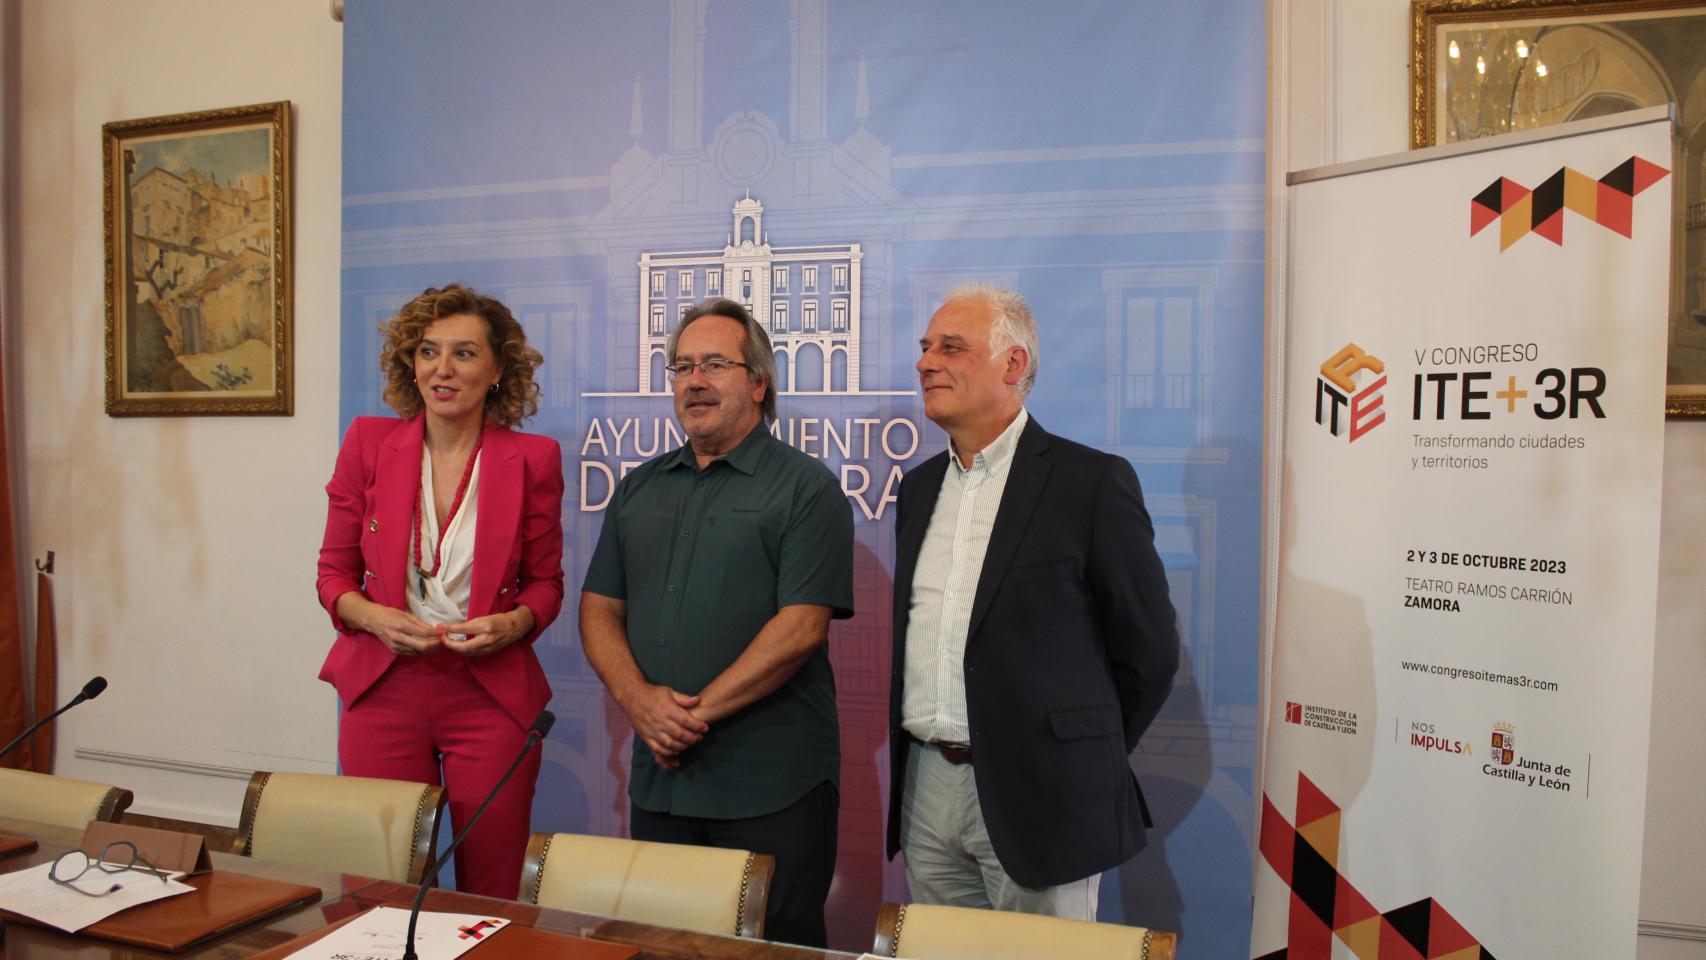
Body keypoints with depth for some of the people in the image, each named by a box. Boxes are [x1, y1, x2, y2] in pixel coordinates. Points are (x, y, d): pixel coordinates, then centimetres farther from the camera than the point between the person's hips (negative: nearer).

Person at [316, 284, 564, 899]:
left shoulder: (532, 458, -1)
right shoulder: (368, 443, 2)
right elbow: (334, 573, 8)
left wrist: (515, 622, -13)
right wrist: (375, 618, -11)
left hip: (491, 697, -1)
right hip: (383, 691, 1)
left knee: (490, 897, 7)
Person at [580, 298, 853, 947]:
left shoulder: (806, 487, -6)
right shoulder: (640, 488, 13)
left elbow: (801, 627, -15)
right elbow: (600, 608, 9)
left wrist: (696, 713, -15)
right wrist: (641, 700, -9)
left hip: (772, 791, -5)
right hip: (659, 779, 5)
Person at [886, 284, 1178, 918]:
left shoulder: (1093, 481, -10)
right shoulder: (919, 487, 10)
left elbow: (1149, 650, -5)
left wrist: (1086, 763, 1)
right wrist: (917, 749, 12)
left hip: (1035, 798, -5)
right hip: (926, 789, 6)